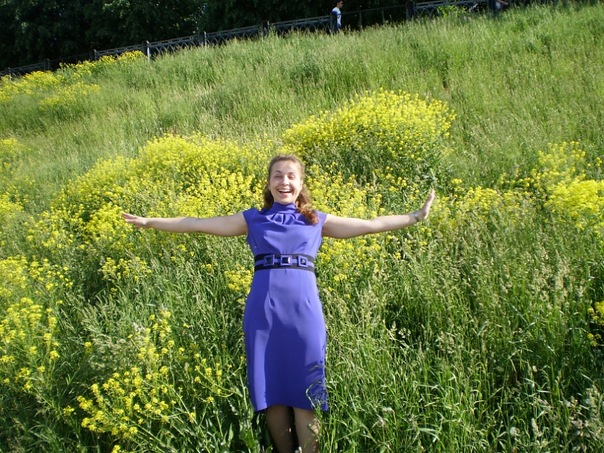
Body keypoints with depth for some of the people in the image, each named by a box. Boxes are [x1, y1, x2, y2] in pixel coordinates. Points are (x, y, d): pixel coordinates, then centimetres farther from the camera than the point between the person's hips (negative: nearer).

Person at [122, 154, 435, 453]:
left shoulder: (317, 221, 14)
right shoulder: (252, 219, 14)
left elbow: (369, 224, 14)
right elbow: (199, 224, 13)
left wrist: (414, 217, 10)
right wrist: (150, 222, 12)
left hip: (304, 309, 0)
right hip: (263, 311, 1)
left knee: (305, 392, 1)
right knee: (271, 391, 6)